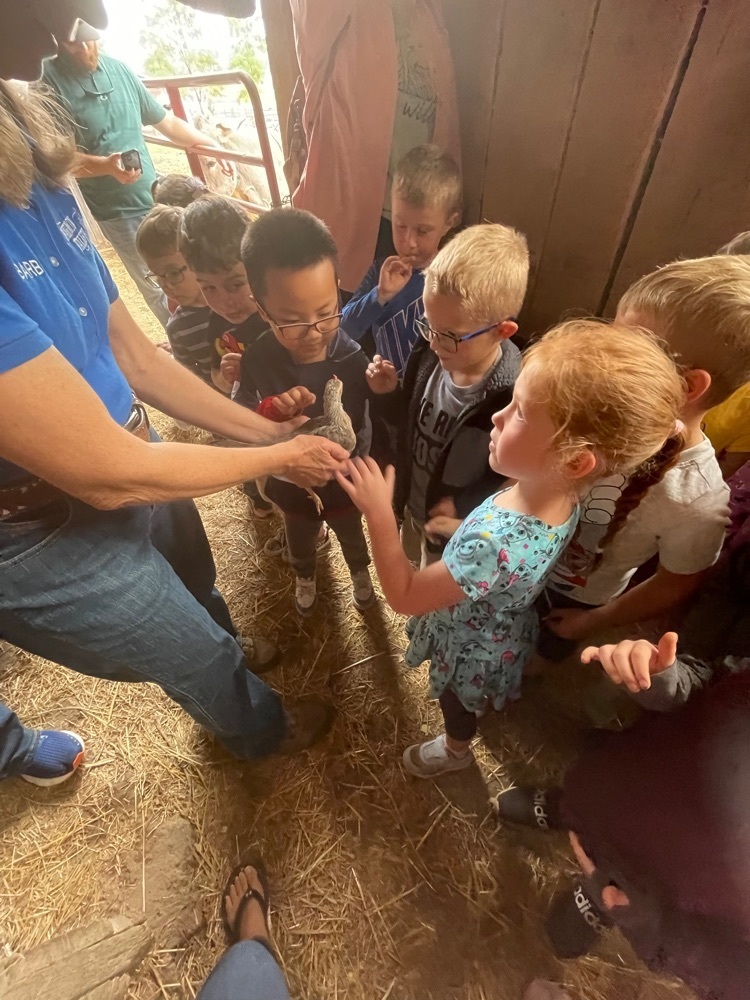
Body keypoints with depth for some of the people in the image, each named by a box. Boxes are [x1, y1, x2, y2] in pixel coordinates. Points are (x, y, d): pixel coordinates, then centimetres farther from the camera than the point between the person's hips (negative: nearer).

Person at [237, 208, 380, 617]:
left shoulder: (356, 358, -27)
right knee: (299, 542, 32)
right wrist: (270, 412, -37)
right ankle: (304, 575, 67)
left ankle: (360, 570, 66)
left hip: (345, 484, -1)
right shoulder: (257, 361, -24)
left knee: (352, 537, 31)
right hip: (290, 487, 1)